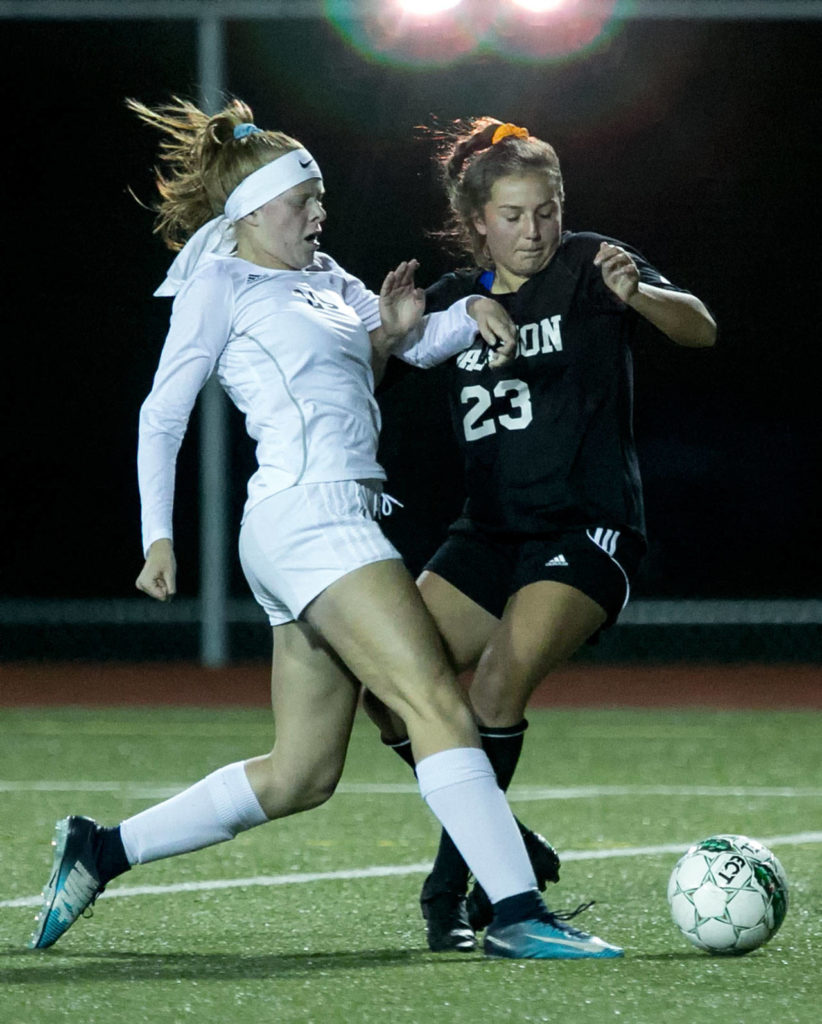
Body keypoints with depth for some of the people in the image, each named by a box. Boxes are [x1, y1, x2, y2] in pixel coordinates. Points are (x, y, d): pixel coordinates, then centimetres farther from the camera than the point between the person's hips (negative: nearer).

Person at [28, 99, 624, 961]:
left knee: (299, 776, 10)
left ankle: (102, 850, 17)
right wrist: (158, 535, -7)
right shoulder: (222, 285, 1)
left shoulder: (324, 280, 23)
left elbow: (410, 341, 21)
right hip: (305, 513, -9)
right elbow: (162, 414, -1)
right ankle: (516, 913, -25)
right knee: (436, 703, -19)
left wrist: (466, 315, -1)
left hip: (337, 524, 9)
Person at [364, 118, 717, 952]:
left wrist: (636, 294, -38)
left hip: (588, 533, -6)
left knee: (500, 680, -26)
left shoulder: (588, 267, -4)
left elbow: (699, 329, -17)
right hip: (490, 533, 6)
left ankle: (453, 884, -15)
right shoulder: (456, 300, 10)